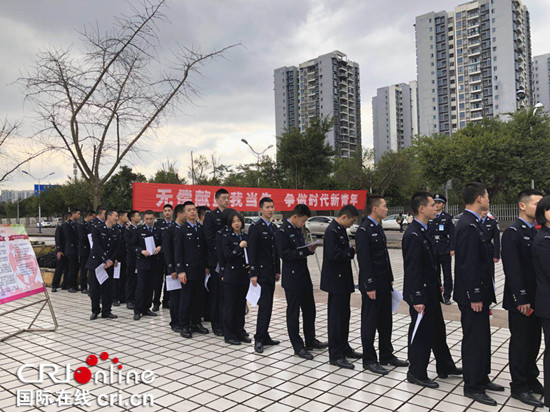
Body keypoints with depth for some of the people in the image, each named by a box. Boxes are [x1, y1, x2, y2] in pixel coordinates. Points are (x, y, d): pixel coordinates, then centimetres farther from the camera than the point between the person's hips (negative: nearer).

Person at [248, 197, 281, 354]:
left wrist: (278, 271, 17)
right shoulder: (255, 228, -10)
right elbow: (252, 252, -14)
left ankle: (264, 336, 20)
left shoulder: (274, 228, 14)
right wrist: (253, 274, -18)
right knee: (265, 305, -9)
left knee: (267, 305, 12)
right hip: (261, 272, -8)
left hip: (271, 272, 8)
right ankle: (259, 339, -1)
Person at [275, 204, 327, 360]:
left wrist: (310, 249, -1)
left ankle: (311, 341, 32)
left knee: (309, 309, 17)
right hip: (292, 278, -9)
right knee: (293, 312, 4)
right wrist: (305, 251, -22)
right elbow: (284, 254, -21)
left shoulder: (298, 229, 12)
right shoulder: (282, 231, -15)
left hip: (304, 275, 9)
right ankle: (298, 347, 14)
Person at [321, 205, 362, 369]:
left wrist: (351, 250, 5)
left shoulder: (340, 230, 12)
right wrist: (352, 251, -18)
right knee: (336, 317, -3)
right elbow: (333, 255, -27)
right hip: (335, 281, -10)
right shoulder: (332, 231, -19)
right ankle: (335, 355, 6)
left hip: (342, 280, 10)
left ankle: (344, 348, 31)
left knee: (344, 315, 18)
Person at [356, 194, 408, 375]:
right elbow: (364, 260, -19)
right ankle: (369, 360, 15)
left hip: (384, 283, 9)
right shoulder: (364, 230, -17)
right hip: (372, 284, -9)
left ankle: (386, 355, 31)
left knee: (385, 321, 17)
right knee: (370, 322, 3)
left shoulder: (378, 227, 12)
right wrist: (370, 286, -20)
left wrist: (390, 278, 16)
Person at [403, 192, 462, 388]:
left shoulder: (424, 230, 9)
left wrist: (438, 284, 19)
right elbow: (413, 269, -24)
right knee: (421, 333, 3)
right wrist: (417, 299, -24)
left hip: (431, 291, 10)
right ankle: (416, 373, 19)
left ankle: (445, 367, 39)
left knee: (438, 330, 22)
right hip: (420, 293, -10)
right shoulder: (413, 234, -23)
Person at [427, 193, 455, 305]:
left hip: (445, 250, -2)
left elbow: (452, 234, -2)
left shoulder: (447, 217, 1)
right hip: (432, 250, 2)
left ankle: (447, 296, 12)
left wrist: (452, 248, -10)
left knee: (447, 274, 4)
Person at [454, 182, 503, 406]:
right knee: (474, 340, 1)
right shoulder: (468, 226, -21)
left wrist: (482, 294, 18)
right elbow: (468, 265, -24)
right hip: (473, 295, -10)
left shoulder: (472, 223, 11)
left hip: (479, 292, 10)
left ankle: (482, 379, 35)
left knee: (481, 338, 20)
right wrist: (474, 297, -21)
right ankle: (472, 387, 14)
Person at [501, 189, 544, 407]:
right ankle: (519, 387, 16)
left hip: (536, 298, 7)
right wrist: (521, 299, -20)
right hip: (520, 300, -7)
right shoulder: (513, 232, -14)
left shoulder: (536, 231, 10)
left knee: (534, 340, 17)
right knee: (520, 342, 3)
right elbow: (512, 269, -18)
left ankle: (531, 380, 32)